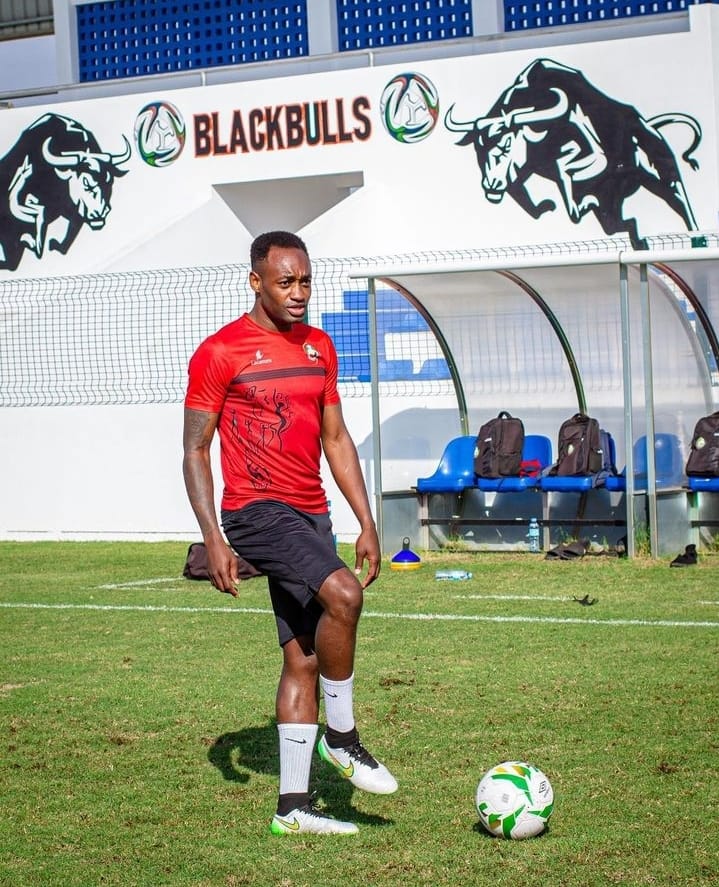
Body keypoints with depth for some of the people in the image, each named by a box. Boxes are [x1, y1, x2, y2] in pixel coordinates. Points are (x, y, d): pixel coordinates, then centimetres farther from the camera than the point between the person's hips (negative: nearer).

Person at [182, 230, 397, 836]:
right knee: (343, 594, -28)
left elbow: (336, 438, 18)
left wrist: (367, 523, 11)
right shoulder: (220, 352, -6)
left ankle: (293, 805, 11)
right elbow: (195, 451, -5)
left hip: (311, 514, 7)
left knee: (304, 659, 6)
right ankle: (341, 736, -10)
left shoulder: (319, 347, 13)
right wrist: (214, 539, -14)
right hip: (258, 512, -7)